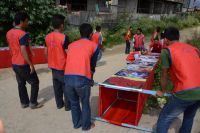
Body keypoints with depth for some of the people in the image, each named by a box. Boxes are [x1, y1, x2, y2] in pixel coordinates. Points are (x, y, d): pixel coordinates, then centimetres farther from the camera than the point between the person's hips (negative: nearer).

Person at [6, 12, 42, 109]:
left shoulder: (9, 33, 6)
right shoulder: (23, 34, -21)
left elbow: (11, 49, 14)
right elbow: (23, 51, -25)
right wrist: (31, 64, -20)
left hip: (15, 64, 8)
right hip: (24, 64, -8)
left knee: (21, 84, 17)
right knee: (35, 82, 7)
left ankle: (24, 103, 28)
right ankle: (33, 103, 14)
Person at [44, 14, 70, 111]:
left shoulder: (48, 37, 1)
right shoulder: (64, 37, -20)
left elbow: (46, 51, 9)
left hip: (53, 66, 6)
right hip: (63, 67, -6)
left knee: (57, 86, 17)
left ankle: (59, 104, 30)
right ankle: (68, 105, 19)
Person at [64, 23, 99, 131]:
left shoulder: (71, 45, 21)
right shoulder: (94, 46, 10)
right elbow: (92, 65, 14)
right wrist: (91, 79, 32)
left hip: (68, 78, 4)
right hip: (82, 79, -4)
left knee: (74, 103, 24)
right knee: (85, 104, 19)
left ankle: (77, 123, 42)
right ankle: (86, 125, 36)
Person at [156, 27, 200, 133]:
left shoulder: (167, 51, 0)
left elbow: (164, 75, 4)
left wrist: (162, 91, 20)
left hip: (185, 92, -6)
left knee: (164, 119, 11)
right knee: (189, 116, 31)